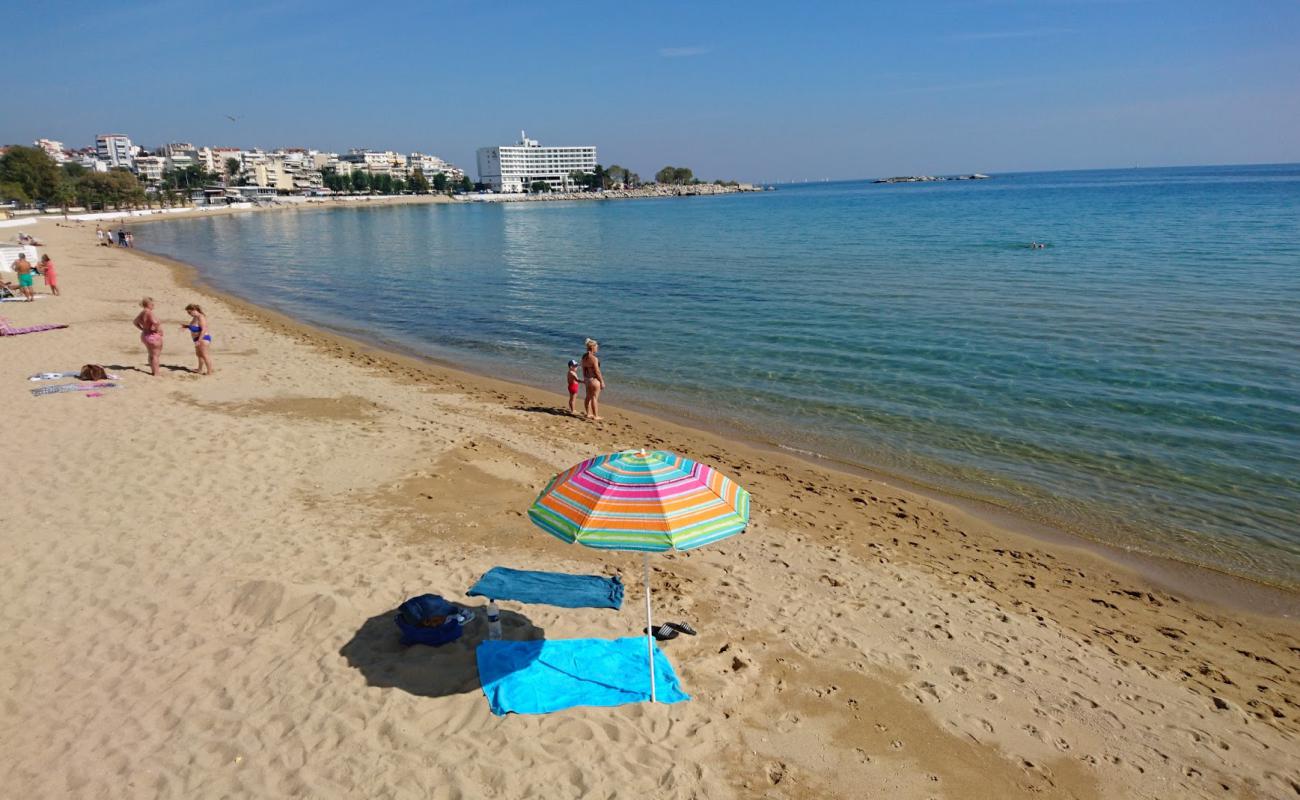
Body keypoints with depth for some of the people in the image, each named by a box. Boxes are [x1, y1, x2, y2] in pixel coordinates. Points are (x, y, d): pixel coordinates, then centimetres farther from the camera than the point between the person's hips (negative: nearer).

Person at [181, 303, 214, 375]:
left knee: (204, 355, -7)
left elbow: (204, 330, -27)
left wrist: (199, 341, -29)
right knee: (199, 354, 22)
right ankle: (200, 370, 36)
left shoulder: (200, 318, -21)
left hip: (203, 339, -11)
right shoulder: (195, 317, 10)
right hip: (198, 339, 11)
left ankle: (209, 372, -3)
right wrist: (187, 326, 9)